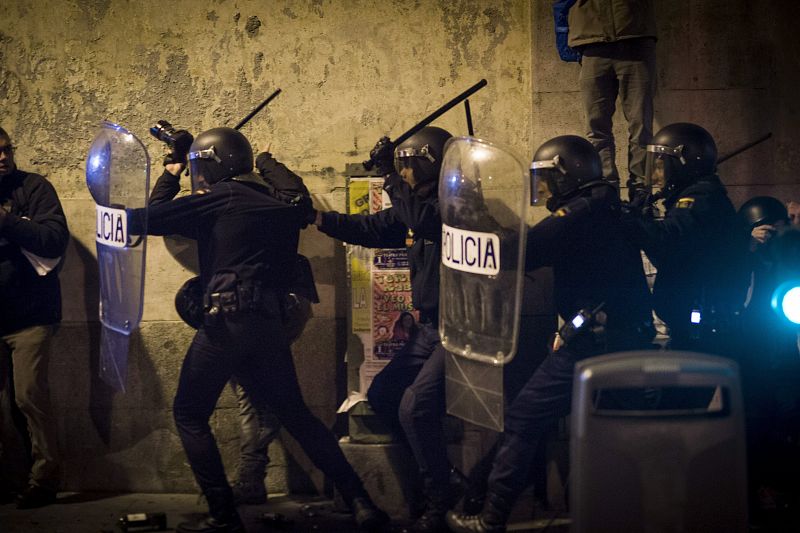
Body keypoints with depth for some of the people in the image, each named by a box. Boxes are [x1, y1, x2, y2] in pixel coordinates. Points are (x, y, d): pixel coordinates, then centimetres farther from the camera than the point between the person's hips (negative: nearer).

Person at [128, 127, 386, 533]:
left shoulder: (219, 199, -2)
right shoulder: (278, 208, 16)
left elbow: (142, 221, 0)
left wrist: (167, 180, 13)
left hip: (226, 321, -6)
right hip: (270, 322, 6)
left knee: (190, 414, 9)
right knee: (294, 413, 16)